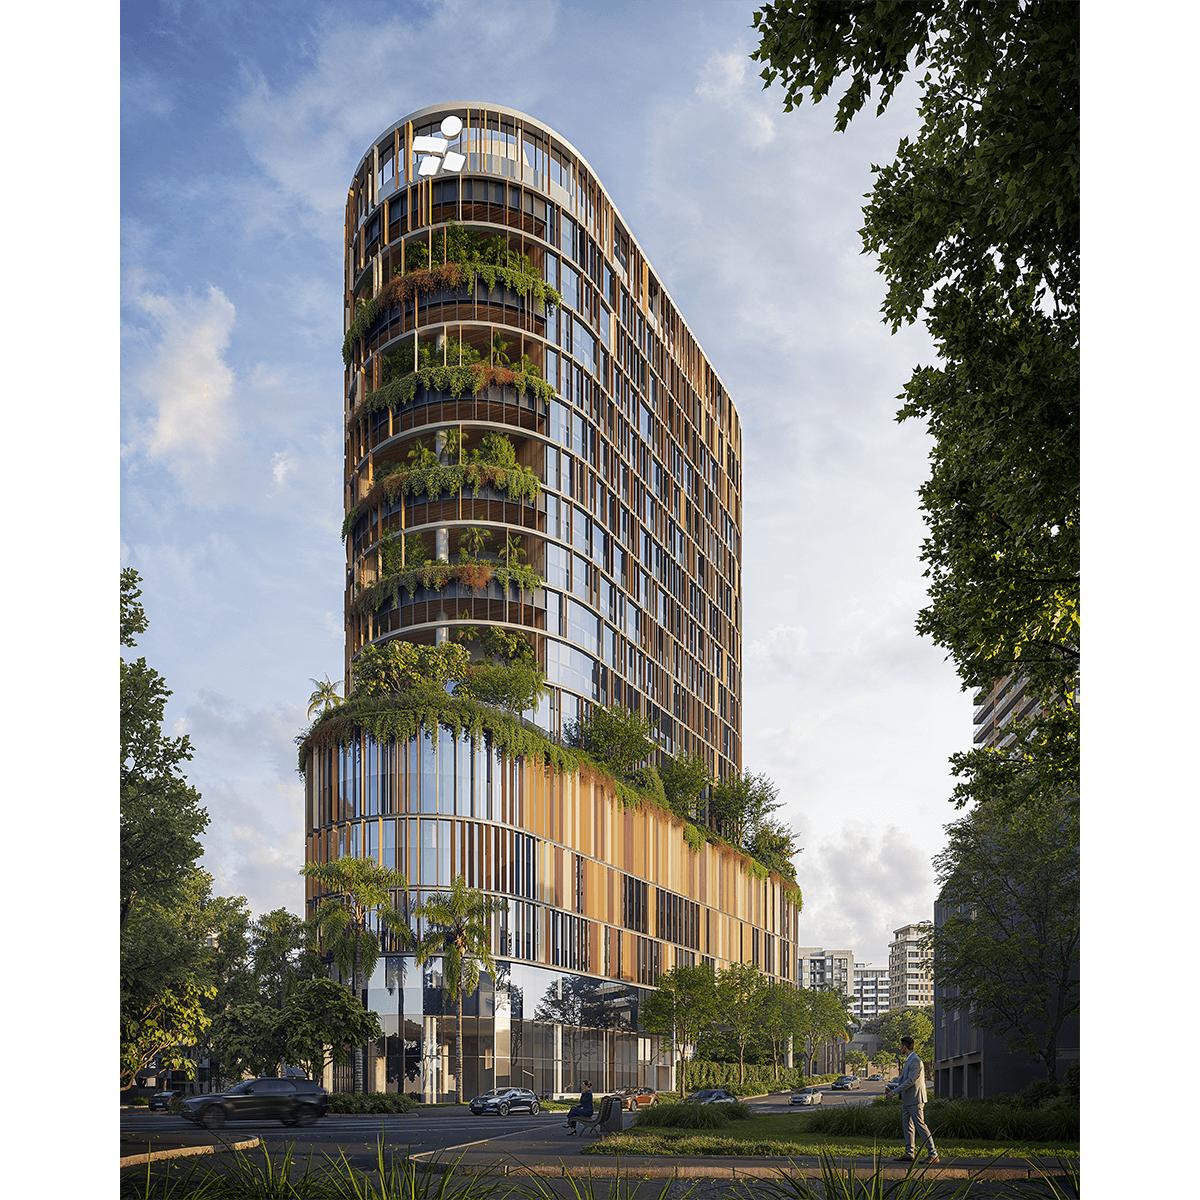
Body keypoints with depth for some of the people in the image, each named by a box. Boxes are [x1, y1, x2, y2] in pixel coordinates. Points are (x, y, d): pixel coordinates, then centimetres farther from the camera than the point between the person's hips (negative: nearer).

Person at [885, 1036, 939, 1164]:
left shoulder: (915, 1061, -17)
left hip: (915, 1099, -10)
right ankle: (909, 1154, 16)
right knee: (907, 1126, 11)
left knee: (920, 1125, -9)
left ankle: (933, 1155, -6)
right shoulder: (908, 1060, 16)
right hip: (907, 1100, 10)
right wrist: (890, 1086, 14)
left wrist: (895, 1091, -18)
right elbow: (902, 1078, 23)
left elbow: (911, 1080, -22)